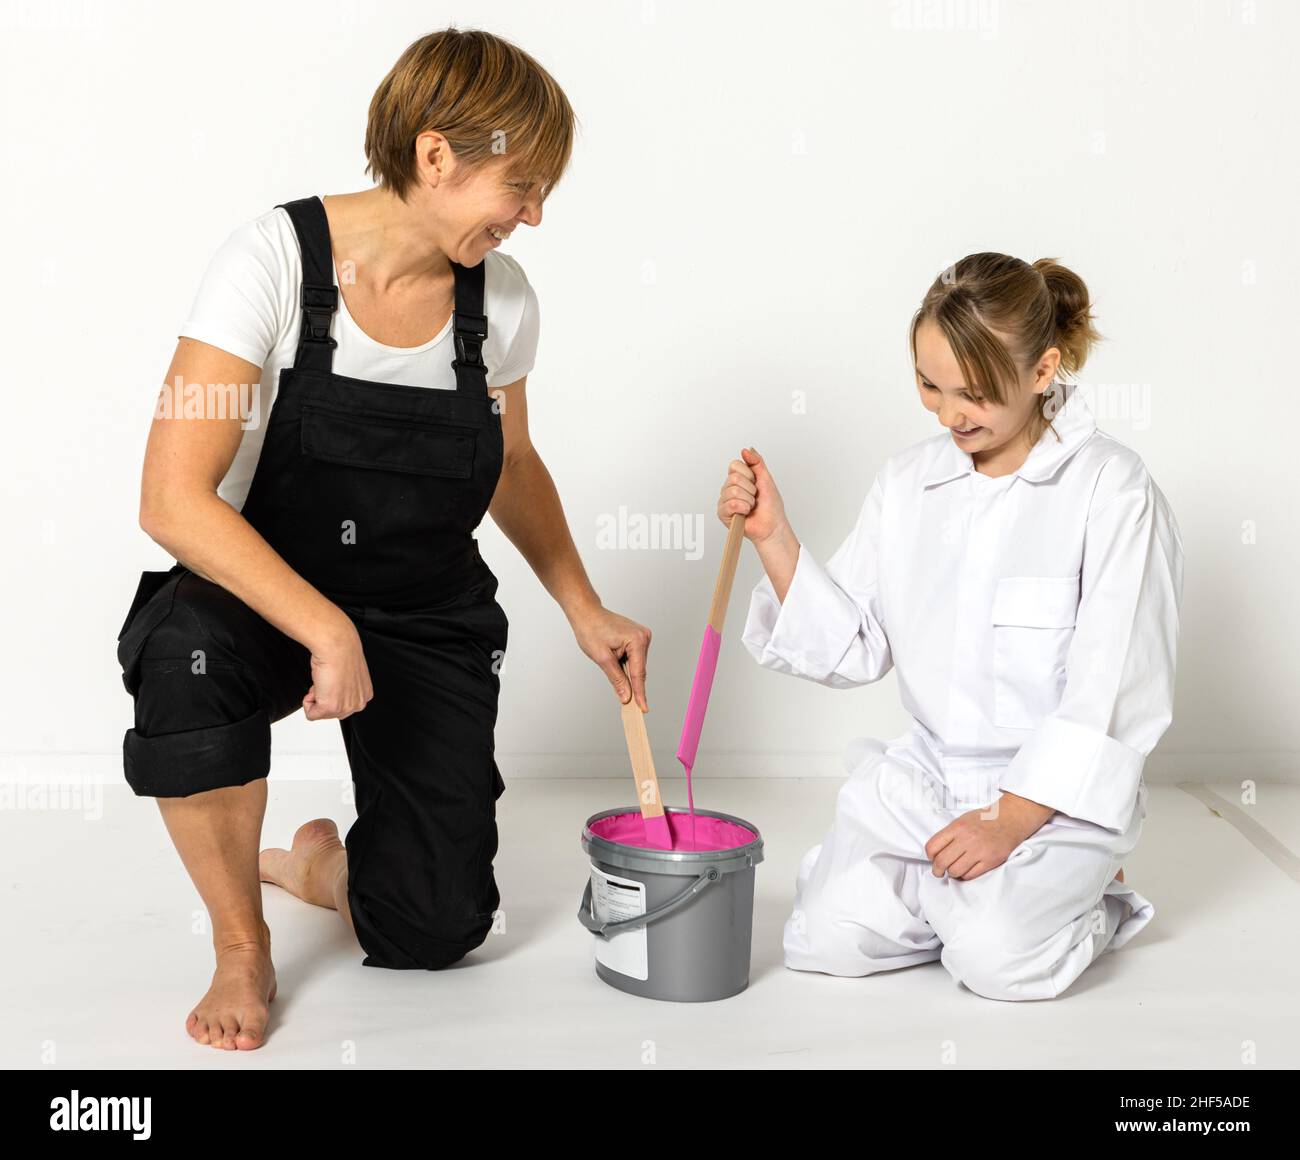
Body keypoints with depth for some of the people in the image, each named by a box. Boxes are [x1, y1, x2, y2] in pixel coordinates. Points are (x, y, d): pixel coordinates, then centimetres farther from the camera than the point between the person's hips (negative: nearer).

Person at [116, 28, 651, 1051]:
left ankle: (325, 861, 29)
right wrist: (326, 632, -35)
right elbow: (173, 499, -26)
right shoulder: (277, 257, -19)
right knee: (190, 653, -40)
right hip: (264, 595, -3)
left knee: (436, 933, -9)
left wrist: (586, 611, 11)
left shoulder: (502, 296, -4)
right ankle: (242, 947, -13)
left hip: (430, 621, 3)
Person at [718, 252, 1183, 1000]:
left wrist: (1009, 822, -18)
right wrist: (774, 538, -9)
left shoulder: (1112, 490, -12)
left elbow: (1111, 692, -14)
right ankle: (968, 892, 14)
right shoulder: (908, 481, 4)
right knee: (828, 937, -13)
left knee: (996, 957, -26)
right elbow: (850, 649, 3)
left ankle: (1092, 902, 7)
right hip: (924, 773, 5)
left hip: (1057, 793, -4)